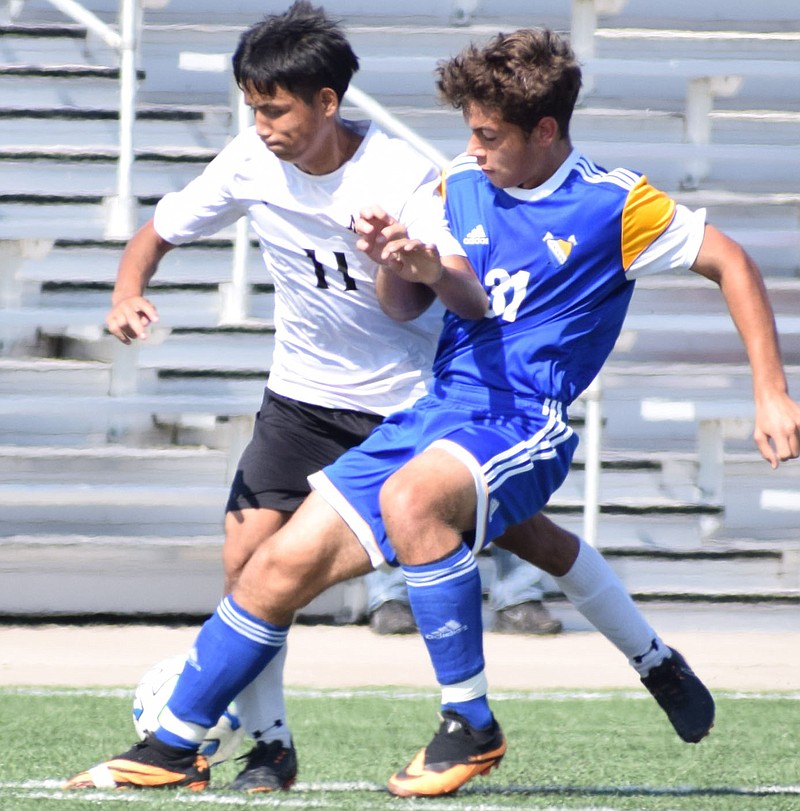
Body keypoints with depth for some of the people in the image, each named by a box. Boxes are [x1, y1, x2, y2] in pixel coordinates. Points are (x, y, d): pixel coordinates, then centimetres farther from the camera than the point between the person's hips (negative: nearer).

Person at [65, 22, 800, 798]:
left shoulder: (614, 205, -6)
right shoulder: (461, 184, 8)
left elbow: (729, 261, 1)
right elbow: (406, 304, 10)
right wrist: (396, 263, -14)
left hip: (523, 424, -6)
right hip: (431, 412, 6)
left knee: (409, 497, -37)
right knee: (284, 564, -5)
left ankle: (471, 727, -25)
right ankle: (173, 747, 8)